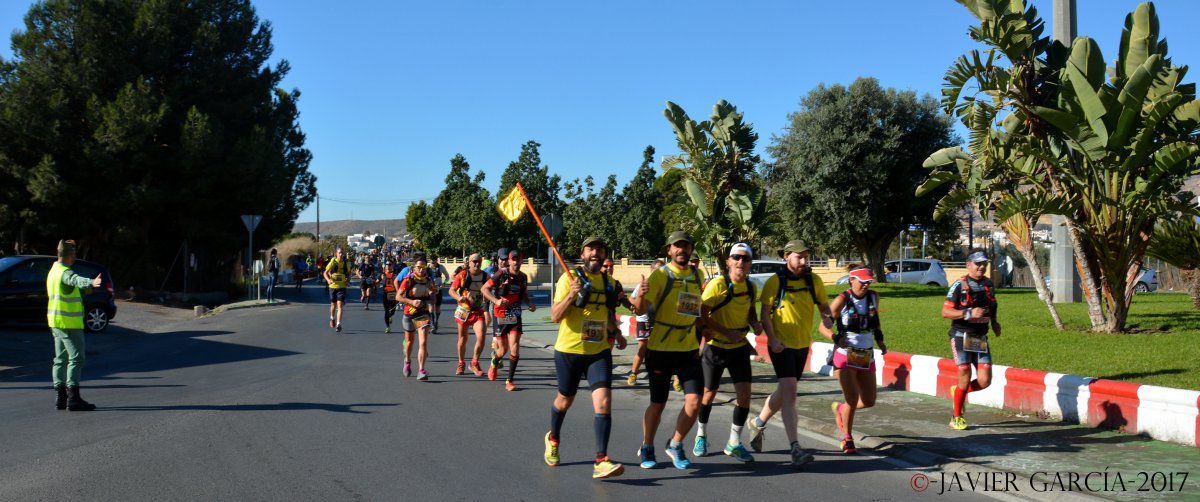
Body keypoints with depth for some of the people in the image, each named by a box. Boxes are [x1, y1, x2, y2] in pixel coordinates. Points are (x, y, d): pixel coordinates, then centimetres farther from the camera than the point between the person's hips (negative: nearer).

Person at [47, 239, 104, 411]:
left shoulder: (53, 271, 15)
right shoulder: (65, 272, -16)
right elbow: (76, 280, -40)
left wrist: (83, 290, 21)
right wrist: (91, 282, -57)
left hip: (56, 322, 10)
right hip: (69, 323, -10)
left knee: (61, 358, 13)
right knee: (76, 358, -10)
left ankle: (60, 398, 16)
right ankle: (73, 399, -14)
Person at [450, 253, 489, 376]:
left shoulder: (485, 277, 0)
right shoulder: (462, 275, -6)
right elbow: (451, 290, -4)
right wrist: (459, 297, -25)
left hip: (479, 312, 1)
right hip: (463, 311, 0)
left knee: (481, 337, -16)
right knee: (462, 339, 11)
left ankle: (475, 363, 2)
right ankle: (461, 364, 31)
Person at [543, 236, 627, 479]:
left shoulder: (608, 282, 7)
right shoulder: (570, 278, -9)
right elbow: (555, 316, -14)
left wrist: (616, 333, 6)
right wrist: (570, 296, -30)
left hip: (599, 352, 3)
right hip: (569, 350, -3)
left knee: (603, 402, -13)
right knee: (564, 400, 16)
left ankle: (601, 461, -13)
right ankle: (553, 439, 45)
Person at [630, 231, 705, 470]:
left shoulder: (696, 275, 7)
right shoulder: (660, 275, -9)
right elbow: (640, 309, -18)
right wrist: (641, 295, -39)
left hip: (689, 350, 4)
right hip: (661, 350, -4)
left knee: (694, 401, -6)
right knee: (657, 404, 6)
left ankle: (675, 445, 17)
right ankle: (646, 449, 28)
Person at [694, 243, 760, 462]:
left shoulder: (750, 287, 1)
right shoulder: (718, 284, -17)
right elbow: (702, 314, -18)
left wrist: (755, 323, -3)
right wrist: (727, 331, -24)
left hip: (740, 347, 4)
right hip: (716, 346, -4)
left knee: (744, 395, -4)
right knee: (709, 393, 11)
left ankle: (734, 443, 12)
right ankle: (701, 436, 34)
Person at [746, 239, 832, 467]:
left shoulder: (814, 280, 0)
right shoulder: (775, 282, -11)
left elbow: (823, 305, 10)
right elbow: (765, 314, -8)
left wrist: (827, 319, -13)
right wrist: (772, 339, -20)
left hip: (803, 345, 6)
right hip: (782, 345, -5)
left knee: (784, 391, 18)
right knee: (789, 391, -16)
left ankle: (758, 423, 43)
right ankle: (795, 448, -17)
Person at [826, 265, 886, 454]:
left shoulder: (874, 297, 4)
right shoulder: (842, 300, -11)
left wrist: (880, 340, 14)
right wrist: (835, 339, -28)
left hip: (867, 357, 5)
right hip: (846, 356, -5)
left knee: (869, 401, 6)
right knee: (852, 400, -11)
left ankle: (840, 408, 37)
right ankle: (847, 440, 10)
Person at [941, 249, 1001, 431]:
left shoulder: (988, 284, 11)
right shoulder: (960, 285, -8)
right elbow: (945, 312, -13)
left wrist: (994, 322, 13)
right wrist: (969, 313, -24)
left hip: (981, 339, 5)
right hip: (961, 336, -5)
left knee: (984, 381, -4)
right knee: (965, 377, -7)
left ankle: (957, 391, 27)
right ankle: (956, 418, 11)